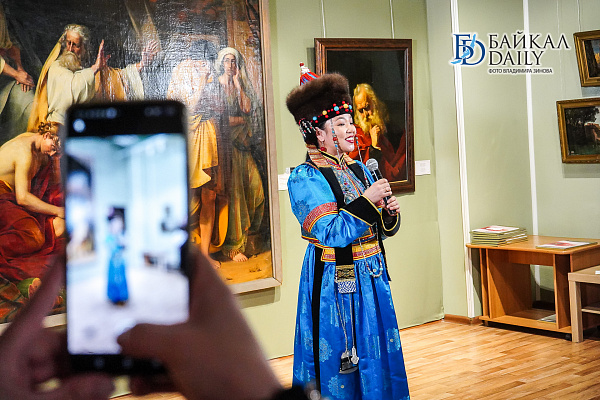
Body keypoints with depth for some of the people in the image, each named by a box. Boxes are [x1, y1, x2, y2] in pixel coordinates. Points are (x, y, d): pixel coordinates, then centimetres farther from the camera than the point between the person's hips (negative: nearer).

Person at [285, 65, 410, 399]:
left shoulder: (358, 168, 9)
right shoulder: (304, 180, -13)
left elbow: (382, 230, 14)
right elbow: (330, 234, -22)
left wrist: (389, 213, -7)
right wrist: (367, 201, -22)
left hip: (372, 280, 7)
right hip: (335, 286, -7)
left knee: (379, 358, 15)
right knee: (338, 366, 2)